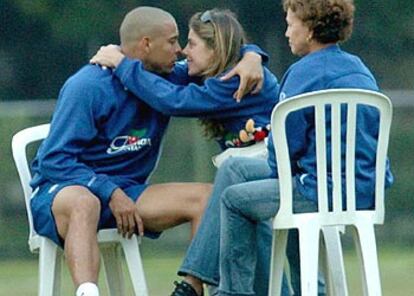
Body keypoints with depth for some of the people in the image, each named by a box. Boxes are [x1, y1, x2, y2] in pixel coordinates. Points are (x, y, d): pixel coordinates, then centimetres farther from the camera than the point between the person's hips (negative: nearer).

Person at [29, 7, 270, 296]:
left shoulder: (166, 79, 4)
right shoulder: (89, 87, -15)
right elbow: (54, 160, -17)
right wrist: (110, 193, -25)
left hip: (125, 191, 7)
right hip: (62, 188, -7)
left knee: (208, 196, -13)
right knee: (83, 202, -43)